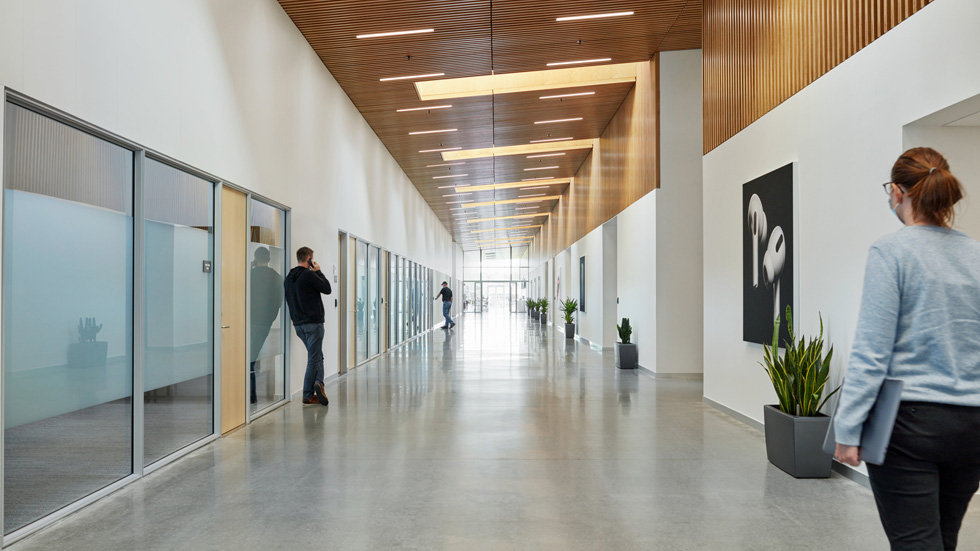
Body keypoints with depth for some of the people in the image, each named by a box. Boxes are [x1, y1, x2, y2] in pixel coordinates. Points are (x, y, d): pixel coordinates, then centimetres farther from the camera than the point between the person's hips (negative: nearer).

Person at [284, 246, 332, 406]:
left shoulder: (289, 277, 12)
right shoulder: (309, 274, -14)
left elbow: (289, 300, 18)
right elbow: (327, 289, -8)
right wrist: (318, 272, -1)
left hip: (298, 324, 8)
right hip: (313, 322, -8)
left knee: (317, 356, 16)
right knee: (313, 358, 0)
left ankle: (318, 383, 3)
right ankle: (307, 396, 3)